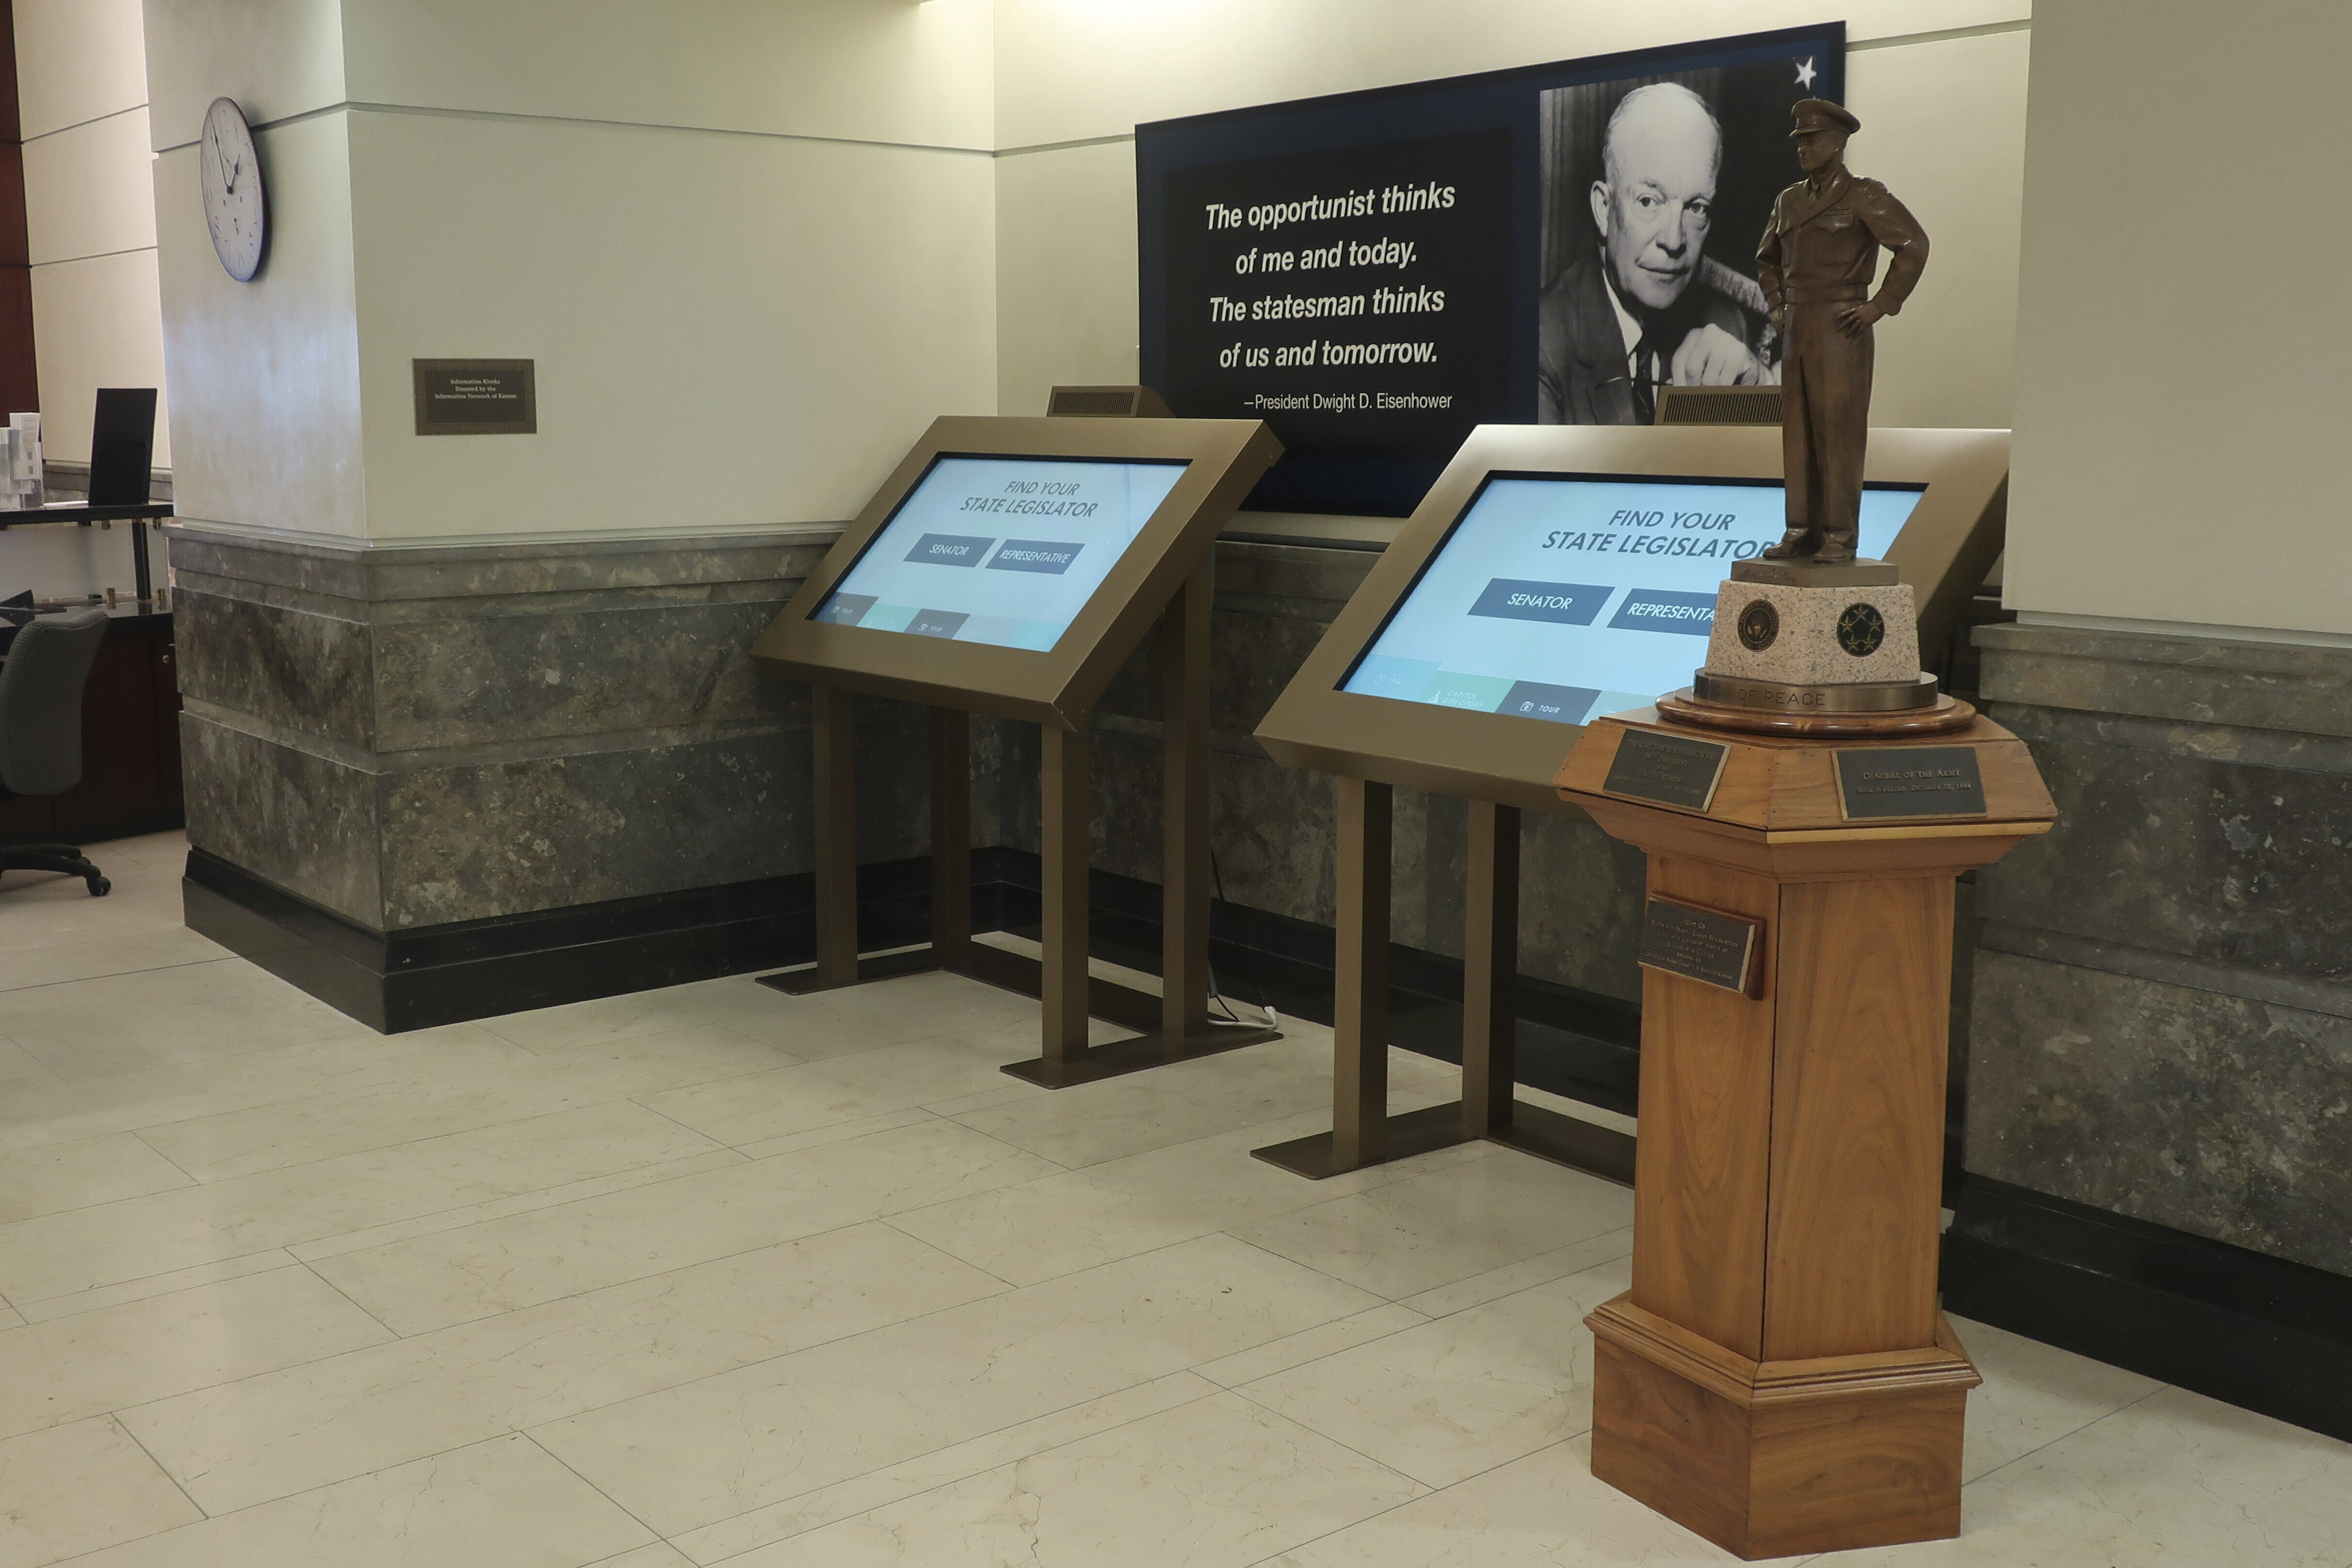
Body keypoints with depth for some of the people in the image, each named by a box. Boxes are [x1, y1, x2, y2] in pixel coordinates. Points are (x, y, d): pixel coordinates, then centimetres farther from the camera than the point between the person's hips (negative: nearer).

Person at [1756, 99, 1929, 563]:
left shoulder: (1863, 196, -6)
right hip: (1797, 331, 7)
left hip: (1842, 329, -7)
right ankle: (1801, 533, 9)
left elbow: (1914, 245, -14)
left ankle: (1840, 537, -3)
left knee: (1839, 432, -7)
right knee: (1797, 433, 5)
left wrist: (1881, 307, -14)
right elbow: (1767, 259, 29)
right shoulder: (1790, 200, 14)